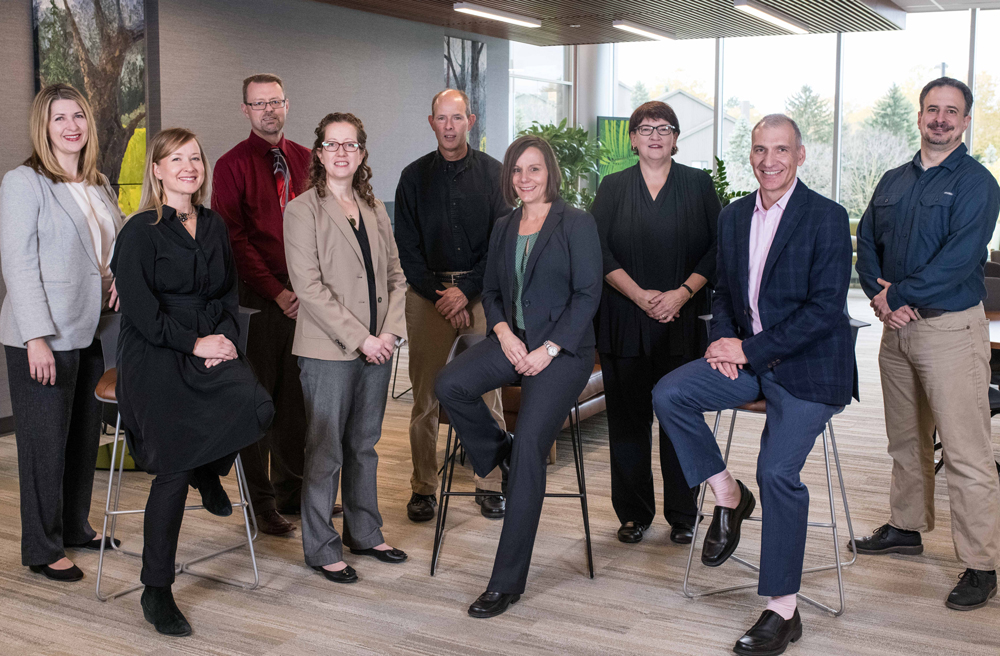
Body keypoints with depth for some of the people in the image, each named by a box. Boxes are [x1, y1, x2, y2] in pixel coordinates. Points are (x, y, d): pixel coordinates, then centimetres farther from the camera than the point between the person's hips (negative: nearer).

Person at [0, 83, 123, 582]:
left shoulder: (98, 185, 12)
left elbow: (120, 244, 23)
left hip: (90, 332, 7)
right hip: (43, 338, -7)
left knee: (85, 437, 14)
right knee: (45, 443, 3)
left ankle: (75, 527, 31)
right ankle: (42, 550, 16)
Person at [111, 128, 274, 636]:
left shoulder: (214, 226, 16)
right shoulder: (141, 231, -1)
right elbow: (140, 308, -9)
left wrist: (227, 338, -3)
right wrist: (194, 343, -13)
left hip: (212, 348, 4)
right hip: (154, 354, -4)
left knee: (257, 407, -29)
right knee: (174, 465, -21)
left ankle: (210, 473, 6)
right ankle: (155, 591, -4)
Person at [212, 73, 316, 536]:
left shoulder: (306, 161, 13)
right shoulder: (232, 165, -1)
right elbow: (235, 240, -7)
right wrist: (276, 291, -13)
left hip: (305, 294, 4)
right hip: (258, 298, -4)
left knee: (297, 395, 11)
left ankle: (292, 489, 25)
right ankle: (262, 502, 12)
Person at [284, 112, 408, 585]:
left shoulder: (374, 208, 12)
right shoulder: (302, 210, -6)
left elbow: (395, 275, 12)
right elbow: (309, 287, -13)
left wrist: (390, 330, -3)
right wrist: (359, 338, -16)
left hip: (377, 349, 6)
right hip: (328, 351, -5)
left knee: (365, 445, 16)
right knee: (326, 452, 2)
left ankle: (364, 533, 29)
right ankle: (322, 549, 15)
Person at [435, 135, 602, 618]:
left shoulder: (577, 224, -2)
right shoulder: (504, 229, 16)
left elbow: (588, 294, -7)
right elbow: (490, 291, 17)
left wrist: (548, 350, -14)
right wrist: (504, 333, -4)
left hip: (563, 348, -5)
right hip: (511, 340, 6)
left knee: (529, 447, -19)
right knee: (448, 385, -24)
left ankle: (507, 581, -12)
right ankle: (498, 454, 6)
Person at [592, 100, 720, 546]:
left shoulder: (698, 185, 8)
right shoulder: (613, 188, 9)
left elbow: (717, 249, 2)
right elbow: (600, 251, 1)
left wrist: (682, 293, -11)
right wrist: (640, 295, -11)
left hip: (683, 321, -1)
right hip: (624, 321, 1)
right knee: (628, 417, 3)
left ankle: (682, 516, 13)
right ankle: (633, 513, 15)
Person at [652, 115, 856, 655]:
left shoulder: (827, 218, -9)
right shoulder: (733, 216, 11)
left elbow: (825, 309, -15)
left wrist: (751, 349, -17)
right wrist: (724, 341, -4)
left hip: (807, 367, -6)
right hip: (748, 359, 6)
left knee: (777, 470, -21)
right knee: (669, 394, -16)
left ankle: (783, 611, -7)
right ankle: (728, 495, 4)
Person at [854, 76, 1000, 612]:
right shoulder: (893, 181, 14)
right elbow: (866, 241, 11)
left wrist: (898, 296, -15)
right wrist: (879, 295, -7)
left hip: (951, 327, -7)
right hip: (897, 326, 7)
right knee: (905, 439, 18)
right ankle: (906, 527, 33)